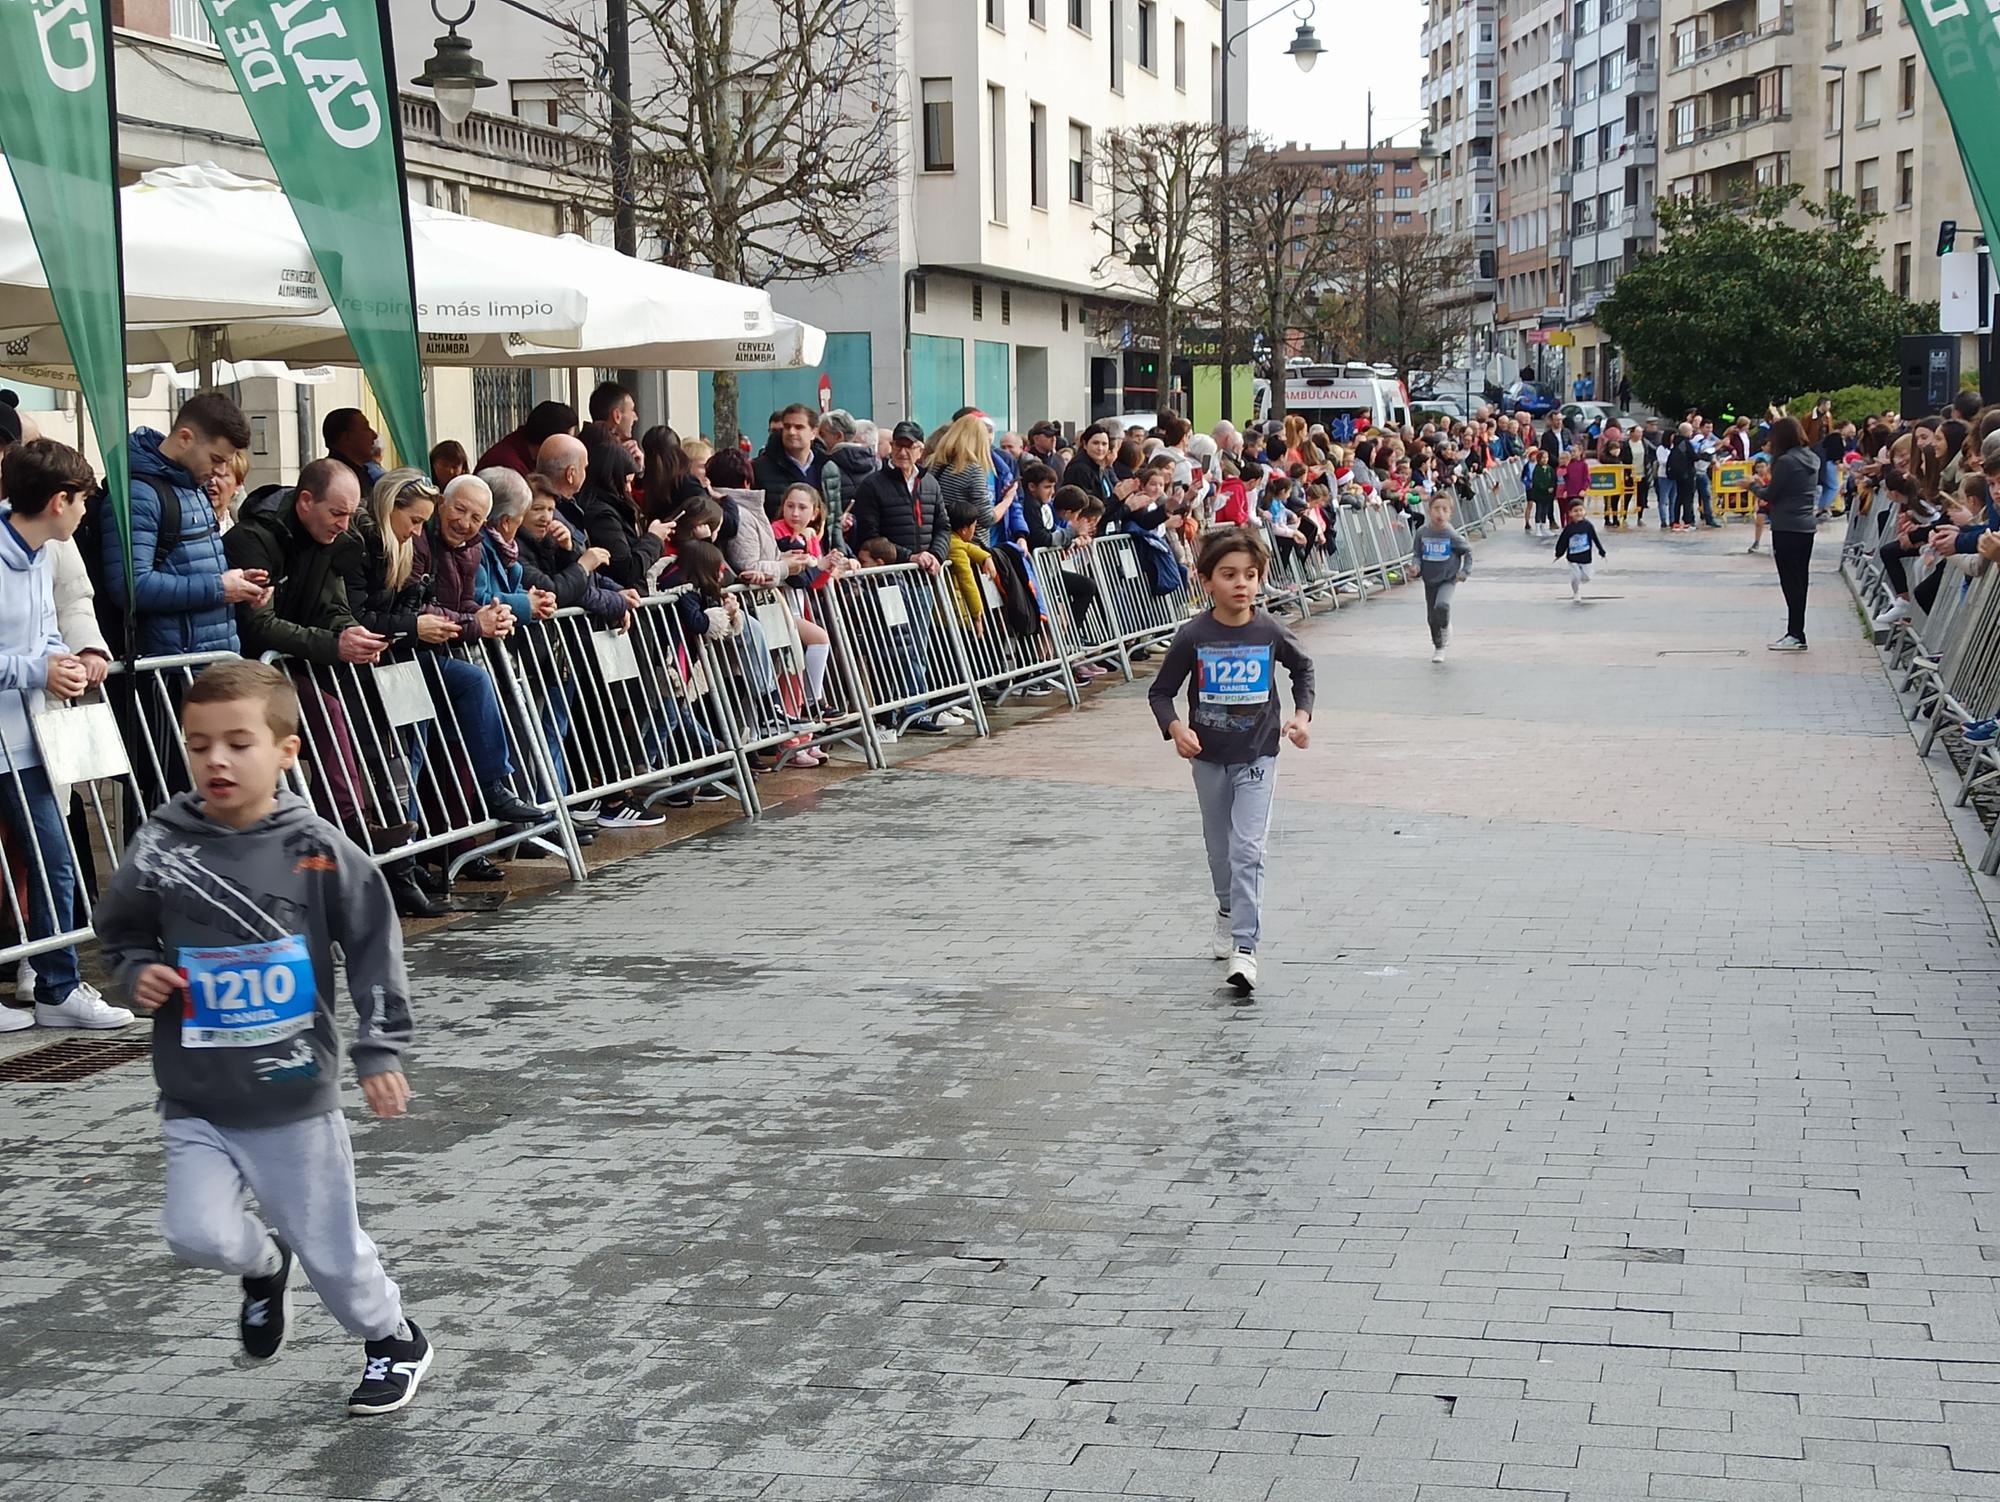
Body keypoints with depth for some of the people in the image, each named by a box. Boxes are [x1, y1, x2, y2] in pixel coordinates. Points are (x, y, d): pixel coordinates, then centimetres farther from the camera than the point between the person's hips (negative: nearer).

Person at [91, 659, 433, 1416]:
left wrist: (380, 1051, -5)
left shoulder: (318, 850, -11)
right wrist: (139, 973, -10)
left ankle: (393, 1340, 38)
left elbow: (374, 948, -3)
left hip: (296, 1097, -1)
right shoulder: (160, 849, -8)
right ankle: (264, 1266, 21)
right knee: (198, 1233, -16)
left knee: (329, 1247, 9)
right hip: (196, 1102, 1)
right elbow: (120, 930, 10)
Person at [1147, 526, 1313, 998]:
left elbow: (1303, 667, 13)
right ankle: (1229, 911, 44)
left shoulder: (1269, 631, -7)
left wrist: (1302, 713, 2)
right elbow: (1161, 691, -3)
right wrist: (1175, 727, -20)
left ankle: (1245, 947, -14)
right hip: (1209, 758, 1)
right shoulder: (1193, 636, -11)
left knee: (1248, 850, -11)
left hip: (1257, 756, -1)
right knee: (1219, 848, 16)